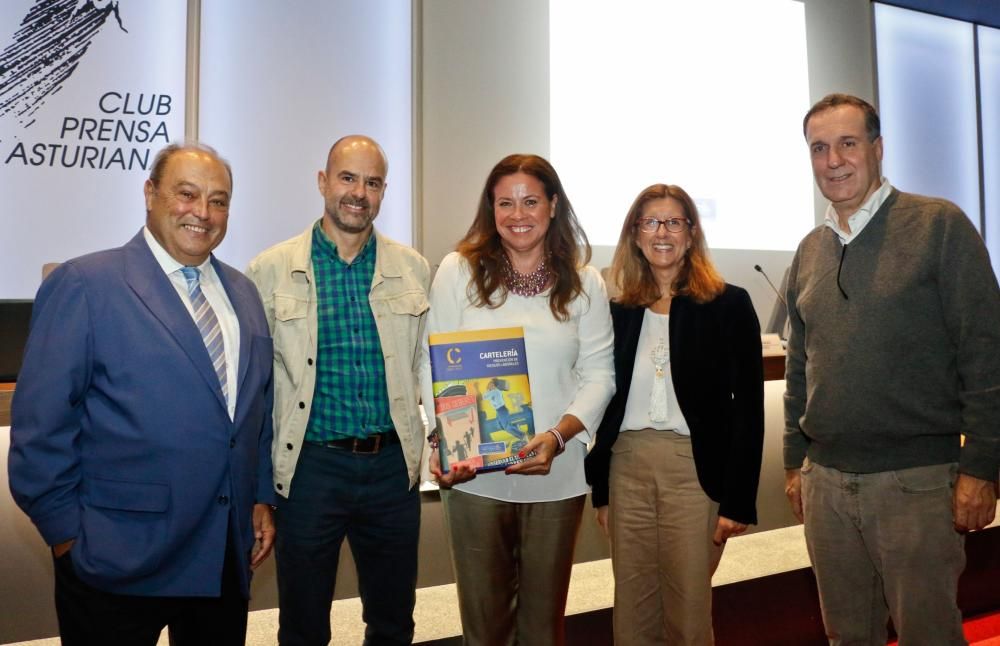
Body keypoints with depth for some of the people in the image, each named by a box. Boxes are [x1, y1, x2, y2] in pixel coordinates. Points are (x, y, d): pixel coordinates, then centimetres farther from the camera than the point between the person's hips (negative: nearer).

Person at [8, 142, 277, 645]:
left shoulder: (242, 293, 9)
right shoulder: (84, 285, -9)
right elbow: (40, 423, -10)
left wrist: (261, 497, 10)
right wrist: (67, 535, -9)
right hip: (120, 560, -5)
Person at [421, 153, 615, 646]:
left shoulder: (583, 282, 3)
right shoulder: (458, 271, -1)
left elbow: (599, 373, 0)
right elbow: (434, 365, -1)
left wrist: (557, 436, -15)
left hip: (556, 475, 1)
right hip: (473, 474, -1)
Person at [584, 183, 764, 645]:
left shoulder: (729, 304, -3)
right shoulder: (619, 310, 7)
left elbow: (748, 407, -5)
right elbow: (607, 402, 10)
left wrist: (738, 499, -9)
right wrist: (600, 489, 9)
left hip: (695, 469, -3)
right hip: (627, 467, 3)